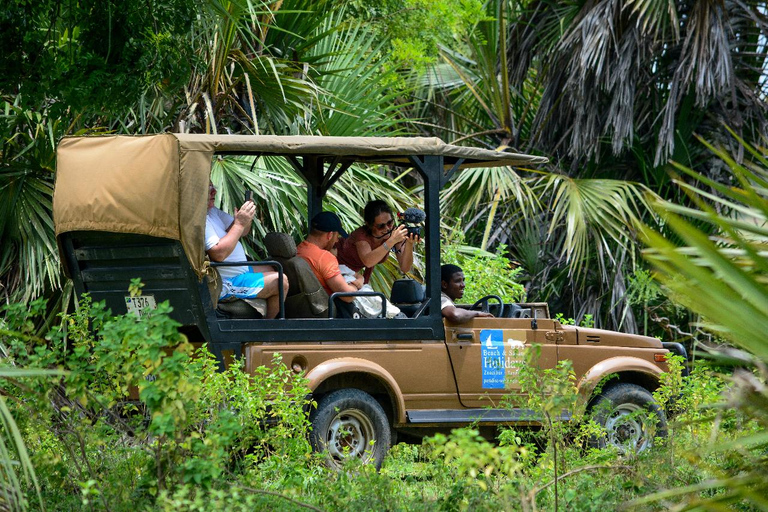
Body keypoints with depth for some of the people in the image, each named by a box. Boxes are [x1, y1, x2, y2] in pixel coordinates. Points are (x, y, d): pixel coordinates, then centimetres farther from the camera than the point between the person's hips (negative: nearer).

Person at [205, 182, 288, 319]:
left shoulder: (211, 211, 9)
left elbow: (242, 232, 13)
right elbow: (219, 254, -33)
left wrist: (247, 218, -9)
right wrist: (239, 224, -28)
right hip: (227, 284, -11)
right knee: (281, 281, -13)